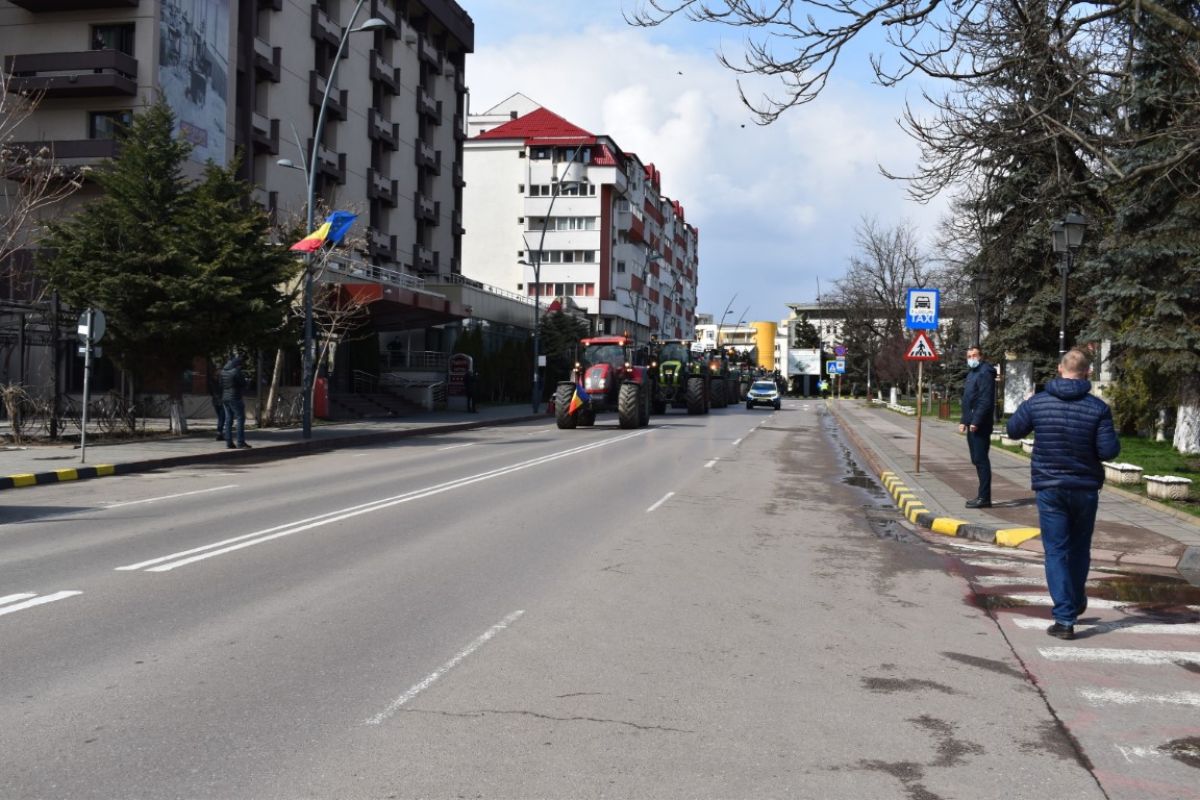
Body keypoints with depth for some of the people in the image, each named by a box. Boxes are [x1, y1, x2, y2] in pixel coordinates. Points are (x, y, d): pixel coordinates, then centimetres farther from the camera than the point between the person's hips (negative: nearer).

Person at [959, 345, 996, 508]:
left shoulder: (985, 373, -12)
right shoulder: (971, 373, 19)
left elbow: (986, 401, -20)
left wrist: (976, 421, -23)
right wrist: (963, 421, 20)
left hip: (980, 425, -10)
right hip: (972, 424, 10)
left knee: (980, 459, -9)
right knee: (977, 460, 13)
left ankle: (984, 497, -6)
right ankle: (982, 495, 19)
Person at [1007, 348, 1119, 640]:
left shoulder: (1037, 403, -7)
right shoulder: (1098, 408, -10)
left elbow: (1013, 430, 7)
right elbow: (1108, 451, -13)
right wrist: (1113, 437, 8)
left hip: (1049, 488, -1)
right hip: (1086, 488, 1)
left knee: (1056, 551, 2)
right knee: (1079, 548, 20)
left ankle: (1065, 618, -3)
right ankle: (1076, 603, 37)